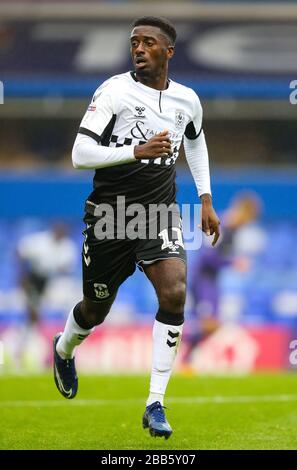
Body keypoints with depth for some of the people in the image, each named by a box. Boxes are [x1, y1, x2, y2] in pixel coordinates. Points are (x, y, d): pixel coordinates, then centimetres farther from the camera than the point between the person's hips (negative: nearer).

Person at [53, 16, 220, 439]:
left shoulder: (187, 100, 3)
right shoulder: (114, 91, -12)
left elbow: (195, 142, 26)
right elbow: (80, 154, -18)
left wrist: (206, 199, 20)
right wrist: (137, 151, -29)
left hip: (160, 213, 2)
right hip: (110, 212, -2)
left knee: (174, 294, -20)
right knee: (96, 309, 12)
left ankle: (156, 404, -14)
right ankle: (64, 350, 50)